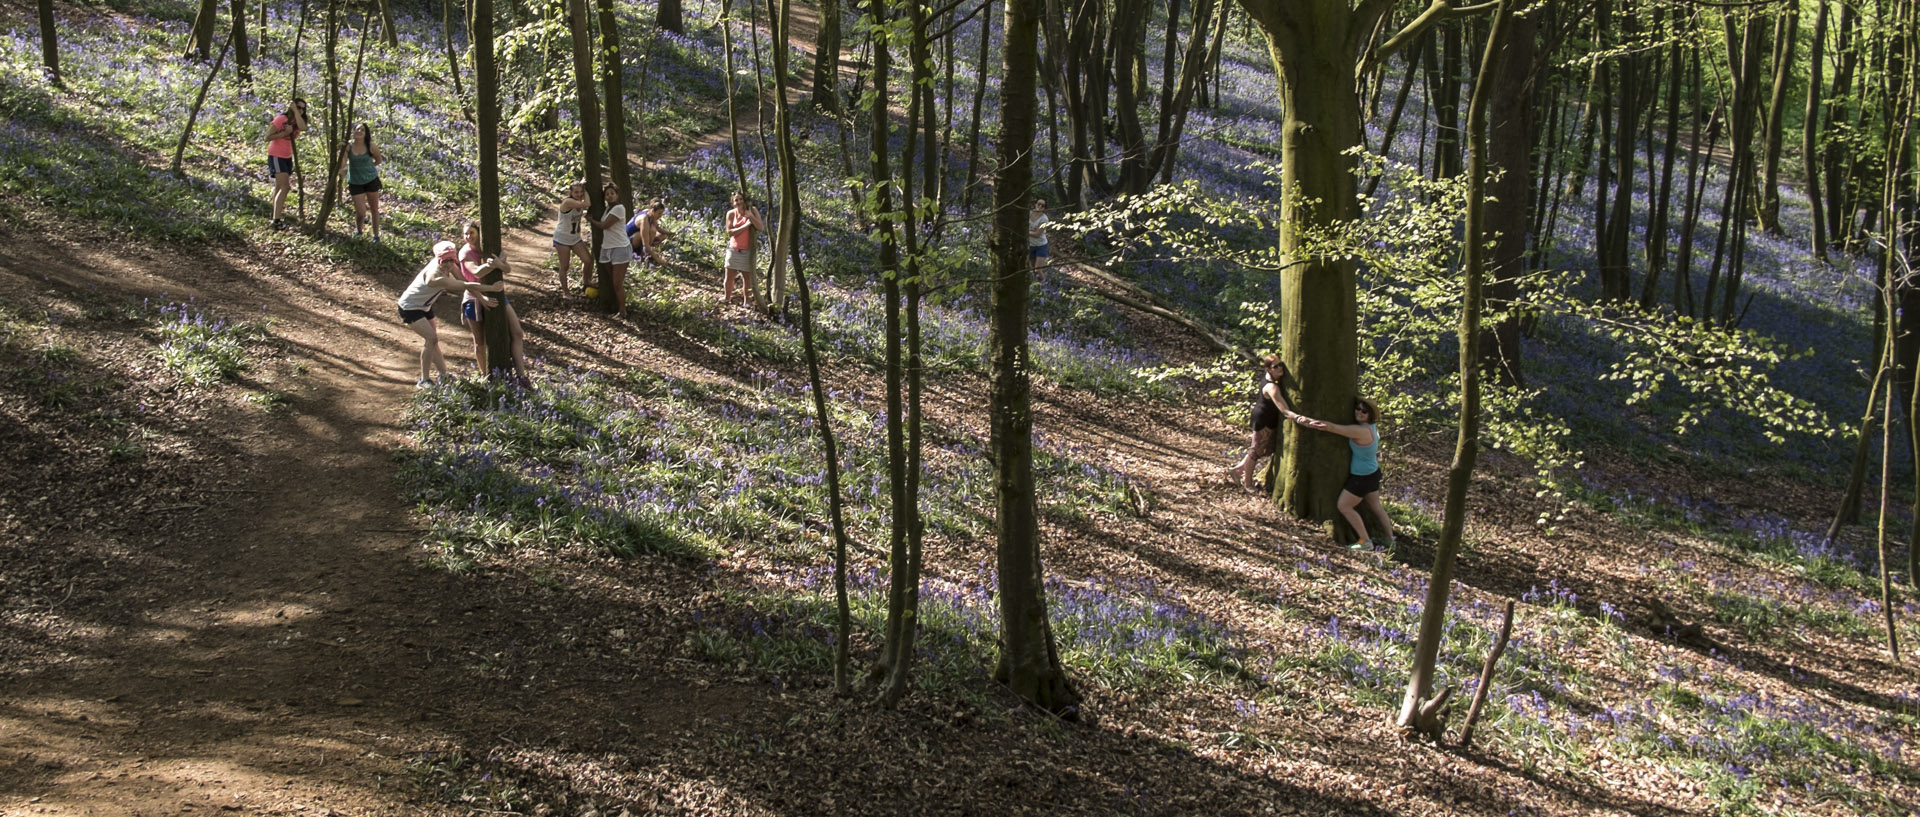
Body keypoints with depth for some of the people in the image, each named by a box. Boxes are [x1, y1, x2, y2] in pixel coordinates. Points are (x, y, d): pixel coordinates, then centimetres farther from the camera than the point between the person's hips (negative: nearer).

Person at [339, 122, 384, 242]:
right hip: (355, 183, -1)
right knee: (360, 213, -1)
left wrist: (368, 168, 8)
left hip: (371, 180, 1)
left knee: (374, 209, 13)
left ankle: (376, 235, 29)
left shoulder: (371, 147, -12)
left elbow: (378, 160, 7)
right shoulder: (348, 146, -12)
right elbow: (341, 166, -18)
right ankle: (358, 230, 32)